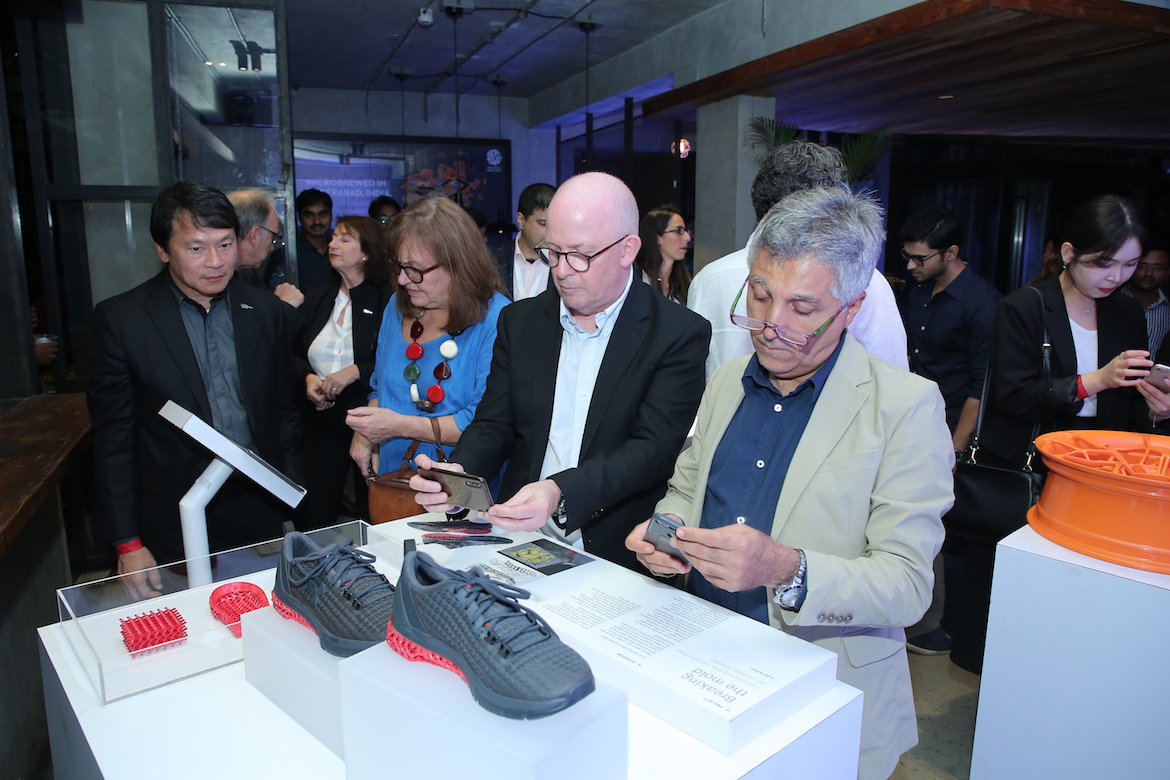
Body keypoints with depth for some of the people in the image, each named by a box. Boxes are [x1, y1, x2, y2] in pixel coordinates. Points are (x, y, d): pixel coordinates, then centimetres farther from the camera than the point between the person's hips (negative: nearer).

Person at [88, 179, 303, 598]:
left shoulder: (268, 312, 2)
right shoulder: (119, 319, -6)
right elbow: (113, 438, -4)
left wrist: (292, 504, 5)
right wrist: (127, 544, -5)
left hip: (260, 516, 2)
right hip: (174, 525, -2)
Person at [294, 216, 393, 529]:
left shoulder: (387, 300, -7)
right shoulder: (318, 298, 12)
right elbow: (295, 355, 17)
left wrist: (355, 372, -20)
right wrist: (308, 377, -3)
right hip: (322, 421, 5)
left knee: (372, 515, 6)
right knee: (313, 514, 9)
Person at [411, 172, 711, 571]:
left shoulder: (681, 334, -4)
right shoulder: (520, 321, 10)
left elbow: (654, 447, -13)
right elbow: (494, 426, 10)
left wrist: (560, 494, -28)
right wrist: (457, 472, -12)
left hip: (616, 551, -3)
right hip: (519, 542, 4)